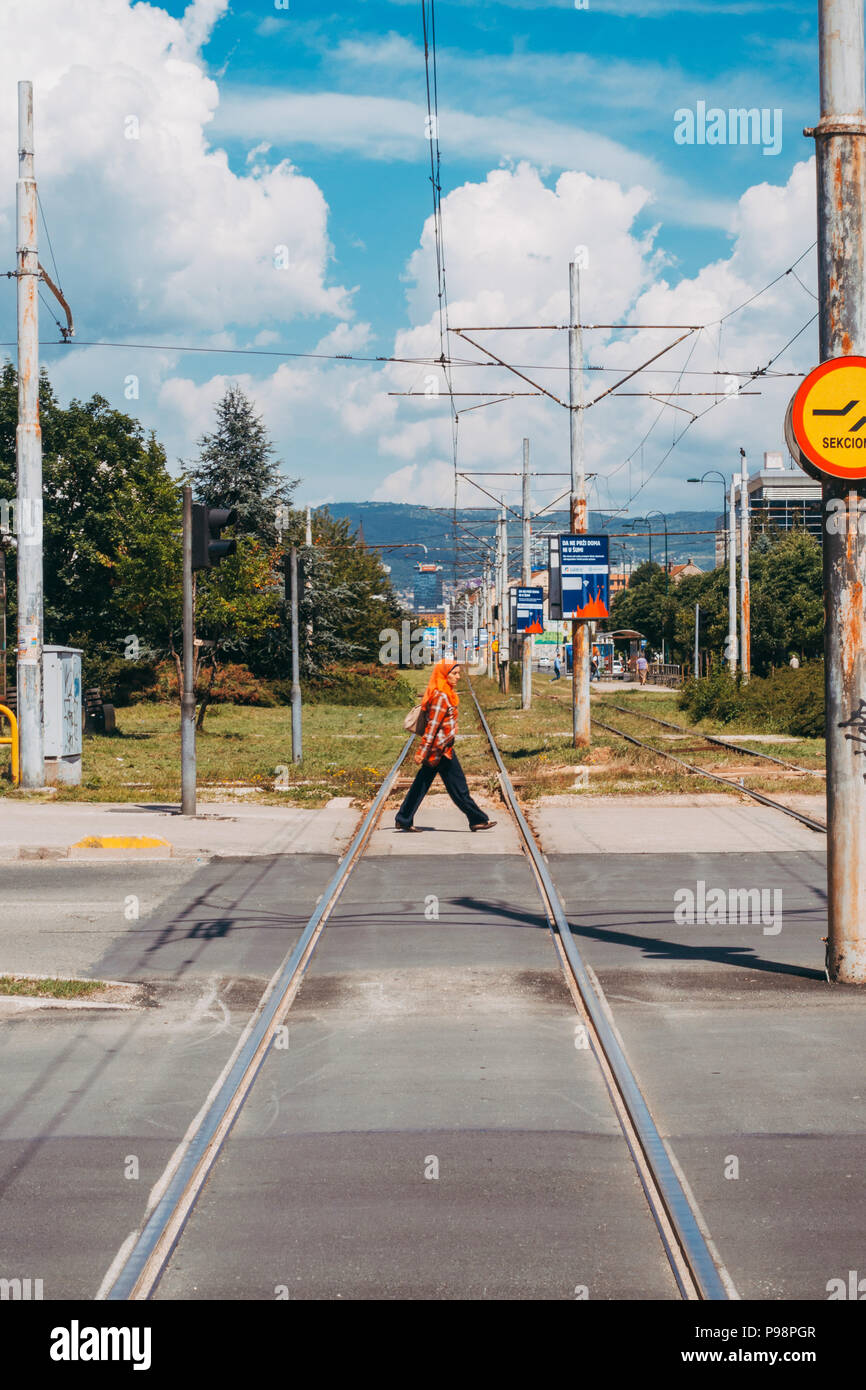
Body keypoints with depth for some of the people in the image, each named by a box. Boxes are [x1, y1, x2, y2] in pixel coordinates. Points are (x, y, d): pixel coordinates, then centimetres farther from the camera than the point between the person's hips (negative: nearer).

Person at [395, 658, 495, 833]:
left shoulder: (445, 694, 13)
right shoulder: (441, 697, -18)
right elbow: (432, 726, -20)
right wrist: (422, 751, -21)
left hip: (436, 748, 10)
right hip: (440, 748, -10)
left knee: (422, 784, 10)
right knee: (458, 786, -1)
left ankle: (403, 820, 12)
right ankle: (477, 820, 7)